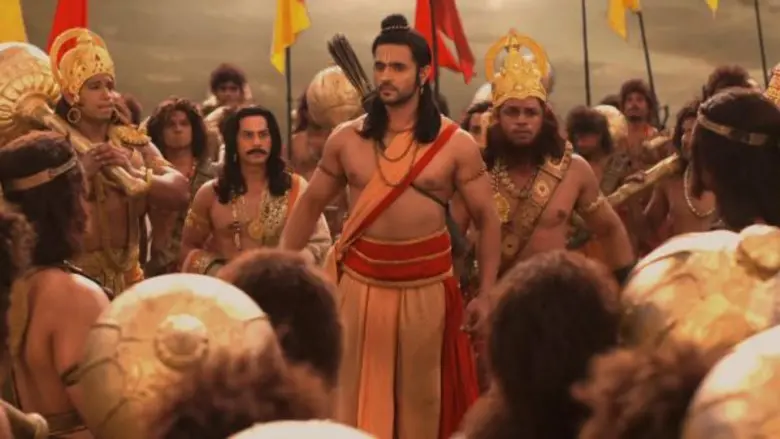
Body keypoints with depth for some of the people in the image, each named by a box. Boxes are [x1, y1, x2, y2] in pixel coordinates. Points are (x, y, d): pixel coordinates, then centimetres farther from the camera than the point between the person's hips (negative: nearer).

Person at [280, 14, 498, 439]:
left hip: (426, 284, -1)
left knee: (420, 396, 11)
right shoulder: (346, 139, 1)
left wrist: (486, 293, -8)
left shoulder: (455, 144, -5)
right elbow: (310, 204, 10)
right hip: (360, 281, 1)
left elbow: (487, 219, -1)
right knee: (358, 394, 8)